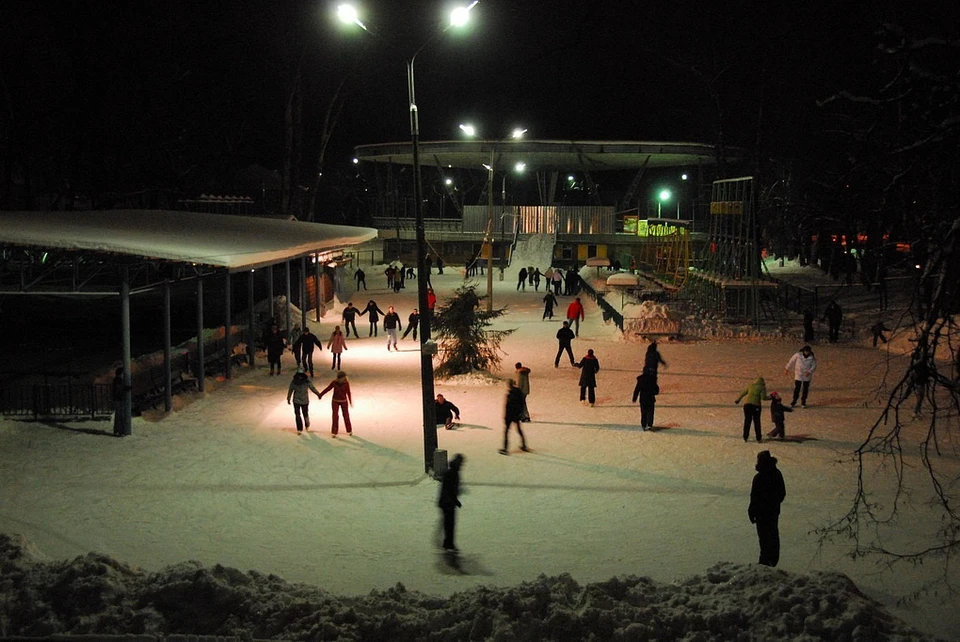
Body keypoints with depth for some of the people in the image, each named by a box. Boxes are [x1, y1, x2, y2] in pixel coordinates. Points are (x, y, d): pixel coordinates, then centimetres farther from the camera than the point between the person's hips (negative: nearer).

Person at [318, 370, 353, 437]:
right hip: (335, 401, 0)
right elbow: (327, 389, -4)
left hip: (344, 401, 0)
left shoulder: (346, 383, -15)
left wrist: (350, 402, -8)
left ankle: (349, 430, 26)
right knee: (335, 416, -2)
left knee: (346, 416, 9)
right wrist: (320, 394, 2)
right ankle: (334, 432, 7)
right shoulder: (334, 382, -14)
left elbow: (348, 393, -9)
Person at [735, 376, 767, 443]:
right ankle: (758, 439, 8)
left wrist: (738, 400, 33)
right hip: (756, 405, -3)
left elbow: (743, 393, 21)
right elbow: (763, 397, -6)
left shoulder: (751, 386, 15)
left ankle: (745, 437, 10)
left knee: (747, 421, 9)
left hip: (747, 404, 3)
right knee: (756, 422, 6)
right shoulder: (762, 387, 4)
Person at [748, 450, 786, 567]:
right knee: (773, 535, 18)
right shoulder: (777, 474, -1)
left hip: (762, 512, -7)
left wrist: (751, 513, -8)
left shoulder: (758, 478, -23)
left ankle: (765, 560, 6)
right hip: (775, 510, 7)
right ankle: (774, 559, 29)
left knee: (764, 537, 2)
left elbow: (754, 497, -18)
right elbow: (782, 493, 10)